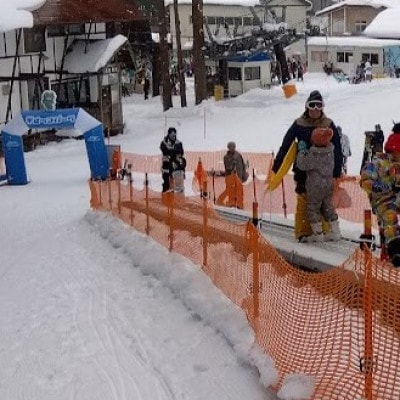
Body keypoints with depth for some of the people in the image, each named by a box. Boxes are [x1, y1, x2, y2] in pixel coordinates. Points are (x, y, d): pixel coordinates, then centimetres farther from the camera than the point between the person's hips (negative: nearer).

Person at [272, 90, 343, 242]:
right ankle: (302, 231, 3)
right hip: (303, 171, 0)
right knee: (303, 201, -3)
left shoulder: (329, 125, 2)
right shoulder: (299, 124, 0)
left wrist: (337, 171, 0)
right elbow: (286, 145, 3)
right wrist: (277, 165, 0)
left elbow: (337, 149, 4)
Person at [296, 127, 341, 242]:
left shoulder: (313, 156, -24)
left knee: (313, 209, 6)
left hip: (315, 187, -7)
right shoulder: (330, 152, -2)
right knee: (328, 207, 18)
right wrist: (306, 151, 11)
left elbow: (301, 165, -18)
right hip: (328, 184, 7)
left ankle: (318, 234, 9)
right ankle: (335, 231, 20)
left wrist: (302, 151, -7)